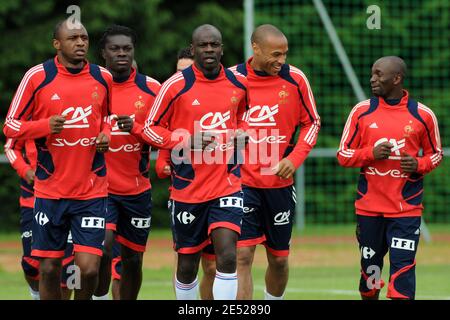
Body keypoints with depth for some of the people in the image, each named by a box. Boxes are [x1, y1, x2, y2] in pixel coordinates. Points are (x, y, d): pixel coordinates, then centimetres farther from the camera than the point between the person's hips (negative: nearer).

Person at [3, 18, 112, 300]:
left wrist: (107, 135, 1)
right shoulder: (37, 76, -4)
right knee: (49, 268, 4)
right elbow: (11, 126, 0)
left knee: (89, 269, -9)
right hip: (50, 190, -1)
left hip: (92, 191, 1)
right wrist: (45, 126, -18)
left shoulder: (103, 78, 4)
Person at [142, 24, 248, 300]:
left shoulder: (238, 84, 3)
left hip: (227, 186, 1)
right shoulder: (176, 85, -7)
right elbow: (150, 128, -1)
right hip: (187, 190, -1)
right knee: (187, 264, 9)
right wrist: (188, 141, -15)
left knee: (227, 257, -15)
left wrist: (240, 133, 0)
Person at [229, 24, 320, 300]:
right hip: (241, 182, -2)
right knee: (242, 254, -12)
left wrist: (294, 158, -6)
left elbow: (312, 123, 7)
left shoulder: (295, 79, -3)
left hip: (280, 184, 2)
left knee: (279, 258, 12)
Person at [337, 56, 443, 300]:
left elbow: (436, 154, 11)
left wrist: (418, 165, -11)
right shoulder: (361, 111, 3)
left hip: (407, 208, -2)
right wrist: (371, 153, -14)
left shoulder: (423, 115, -1)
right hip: (368, 206, 2)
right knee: (369, 269, 10)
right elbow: (343, 155, 5)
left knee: (402, 269, -12)